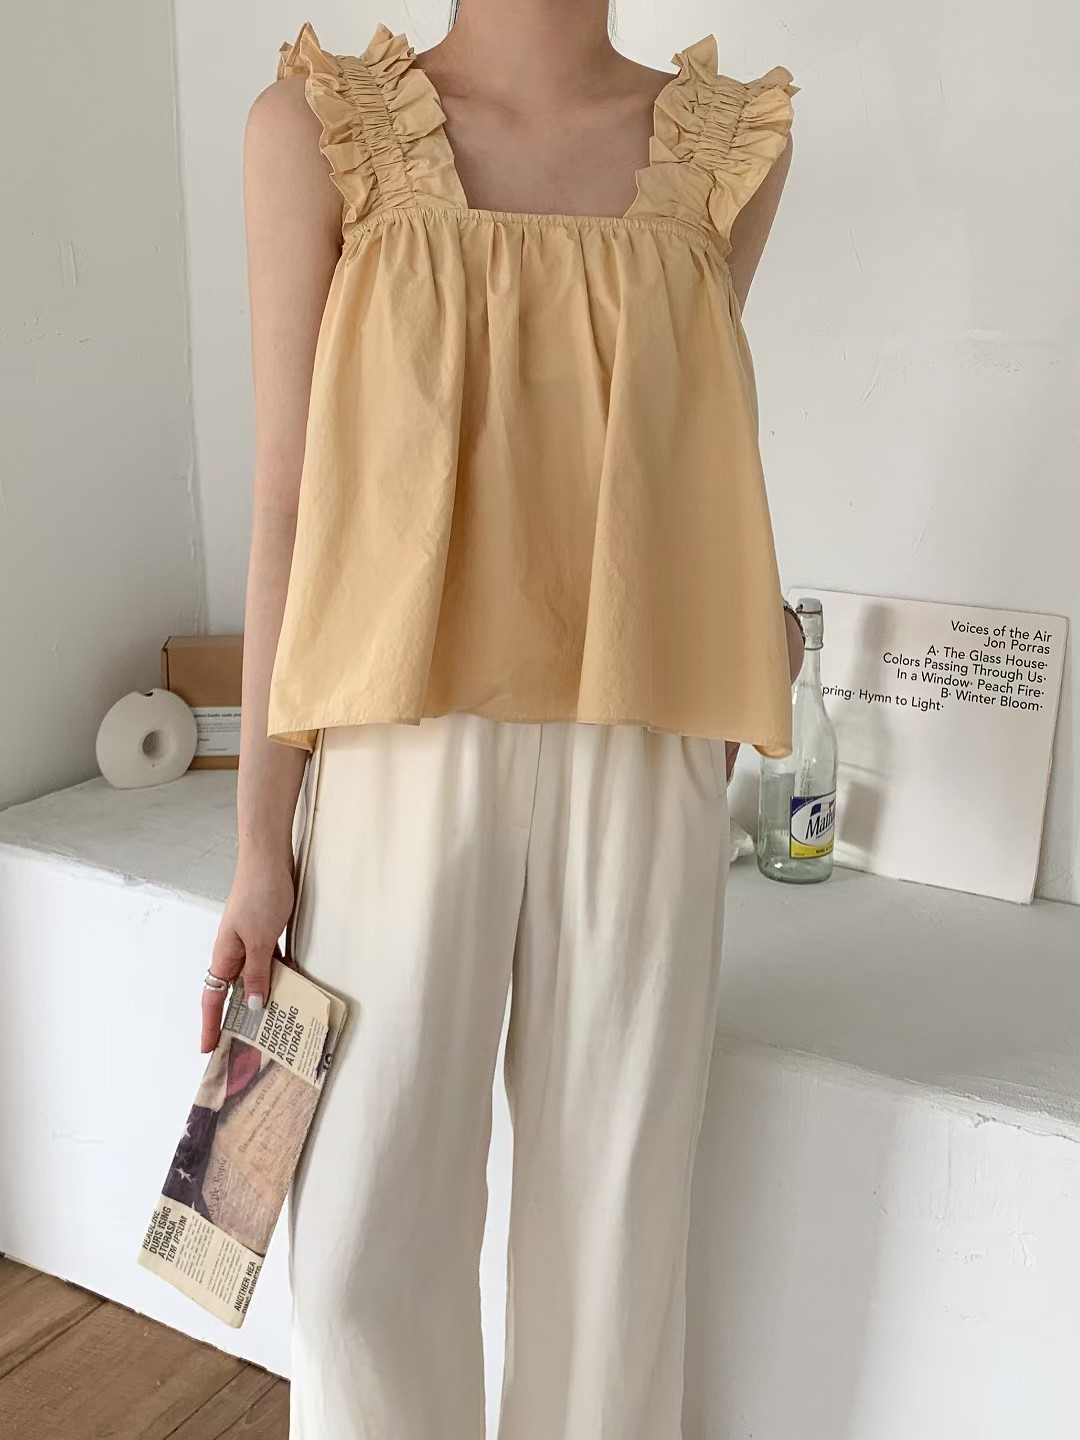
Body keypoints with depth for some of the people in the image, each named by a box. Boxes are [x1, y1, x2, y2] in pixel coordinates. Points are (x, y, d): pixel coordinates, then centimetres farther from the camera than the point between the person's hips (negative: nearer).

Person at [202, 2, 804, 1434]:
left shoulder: (733, 148, 5)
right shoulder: (319, 125, 0)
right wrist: (261, 841, -3)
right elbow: (292, 497, -3)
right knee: (365, 1247, 5)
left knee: (612, 1224, 11)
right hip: (406, 756, -1)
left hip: (640, 774, 2)